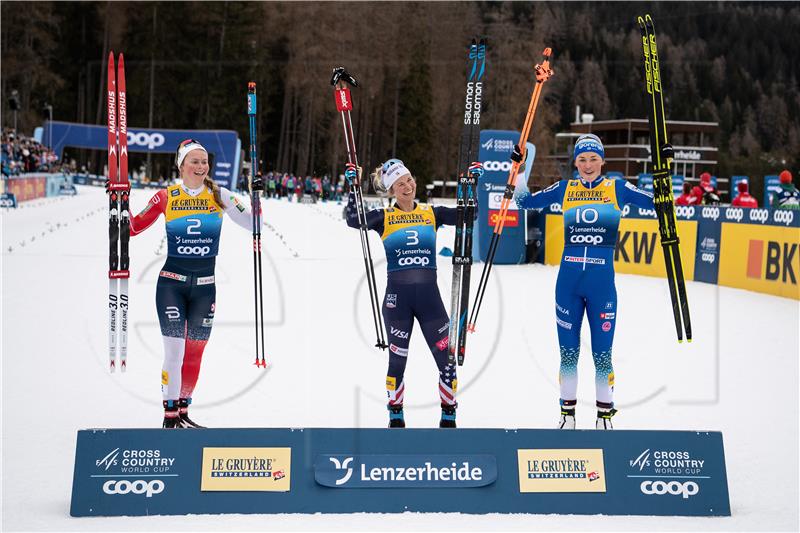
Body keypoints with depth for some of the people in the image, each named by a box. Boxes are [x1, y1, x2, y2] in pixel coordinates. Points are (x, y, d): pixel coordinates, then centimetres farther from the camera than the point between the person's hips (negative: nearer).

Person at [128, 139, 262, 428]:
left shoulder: (218, 195, 2)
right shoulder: (166, 197, -1)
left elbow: (252, 224, 1)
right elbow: (134, 228, 4)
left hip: (205, 286, 2)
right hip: (171, 282, -2)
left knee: (194, 355, 7)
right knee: (174, 350, -10)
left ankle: (183, 412, 20)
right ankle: (170, 415, -3)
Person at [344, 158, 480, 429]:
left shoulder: (432, 213, 7)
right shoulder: (384, 217, 1)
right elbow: (353, 220, -14)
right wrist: (354, 186, -19)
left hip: (429, 296, 1)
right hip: (397, 297, -1)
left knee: (448, 359, -3)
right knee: (397, 361, 6)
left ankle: (449, 417, 11)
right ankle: (396, 416, 23)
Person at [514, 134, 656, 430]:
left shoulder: (617, 189, 4)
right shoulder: (564, 189, 9)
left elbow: (657, 202, 0)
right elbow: (525, 202, 11)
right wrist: (517, 167, 3)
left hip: (602, 282, -2)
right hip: (568, 281, 2)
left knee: (602, 353, 1)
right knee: (568, 351, 6)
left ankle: (605, 416, 13)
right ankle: (567, 414, 16)